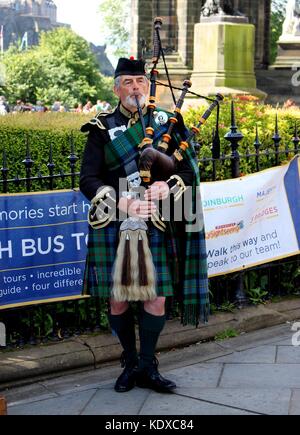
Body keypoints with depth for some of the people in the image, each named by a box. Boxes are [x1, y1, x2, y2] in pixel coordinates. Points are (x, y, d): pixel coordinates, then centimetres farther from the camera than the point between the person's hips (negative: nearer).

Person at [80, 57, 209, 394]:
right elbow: (88, 180, -4)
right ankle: (130, 362, 24)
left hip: (155, 225, 1)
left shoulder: (165, 122, 9)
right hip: (114, 226, -1)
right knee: (118, 299, 5)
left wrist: (167, 186, -17)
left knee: (156, 298, -1)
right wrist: (121, 201, -19)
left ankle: (147, 366, 14)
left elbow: (188, 170, 5)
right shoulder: (102, 128, 4)